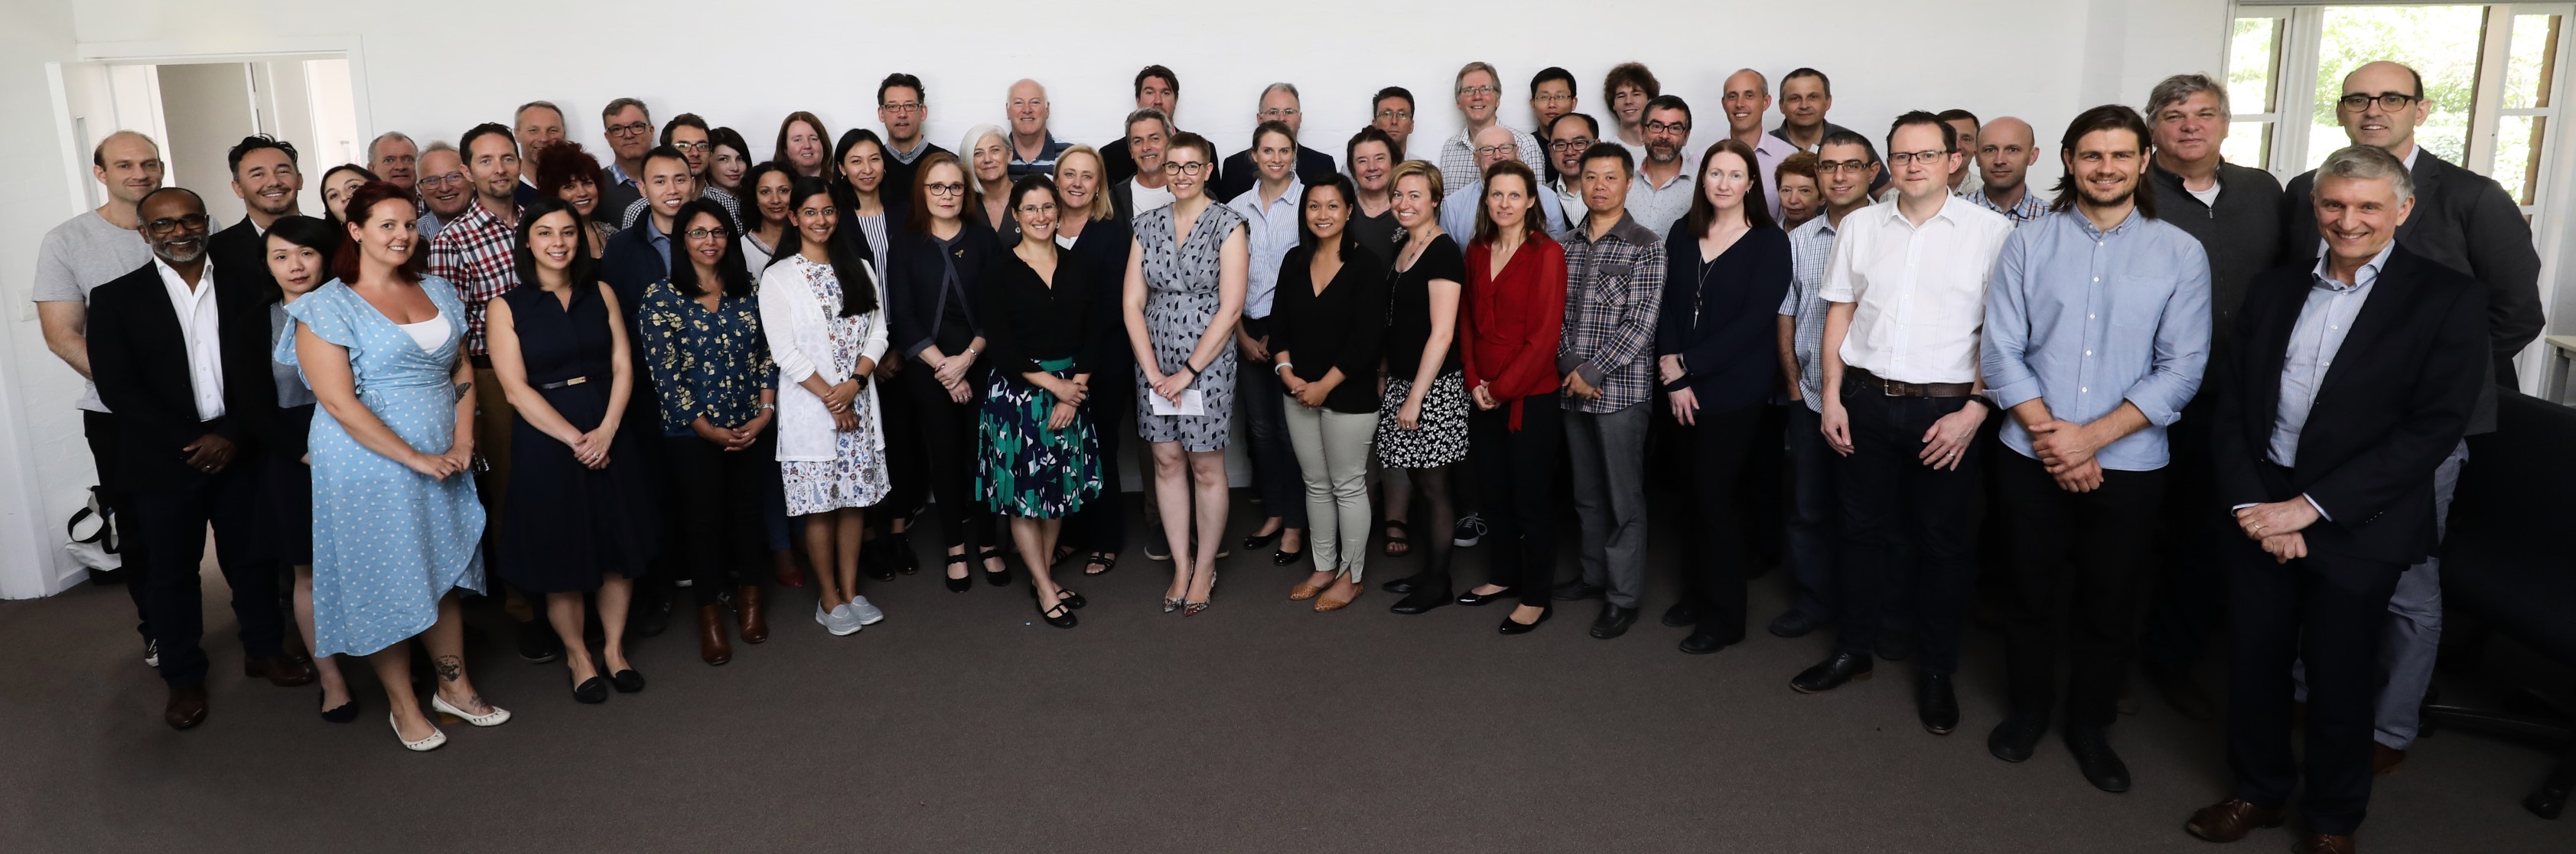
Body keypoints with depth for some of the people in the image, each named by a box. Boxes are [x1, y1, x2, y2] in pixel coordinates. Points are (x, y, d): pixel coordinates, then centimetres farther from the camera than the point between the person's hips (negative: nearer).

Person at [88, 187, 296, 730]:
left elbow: (263, 373, 1)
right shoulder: (116, 299, -1)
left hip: (240, 452, 2)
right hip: (165, 461, -1)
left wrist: (234, 435, -12)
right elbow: (117, 385, -8)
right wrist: (189, 443, -14)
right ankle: (184, 677, 21)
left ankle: (262, 649, 29)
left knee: (252, 558, 12)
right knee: (171, 570, 8)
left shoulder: (244, 292, 5)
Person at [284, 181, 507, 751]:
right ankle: (403, 705, 20)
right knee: (385, 584, 6)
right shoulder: (327, 307, -10)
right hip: (371, 465, -5)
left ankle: (454, 687, 28)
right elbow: (340, 404, -16)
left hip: (442, 460, 5)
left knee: (445, 573, 13)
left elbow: (463, 372, 10)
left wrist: (462, 442, -5)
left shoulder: (438, 292, 8)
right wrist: (416, 459, -18)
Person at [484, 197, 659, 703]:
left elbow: (623, 367, 0)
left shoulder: (601, 294, 5)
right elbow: (517, 389, -9)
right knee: (561, 552, 6)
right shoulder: (506, 308, -3)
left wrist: (606, 430, -14)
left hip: (609, 435, 3)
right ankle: (577, 654, 25)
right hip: (545, 442, -3)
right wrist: (574, 439, -16)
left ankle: (613, 649, 25)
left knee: (620, 546, 8)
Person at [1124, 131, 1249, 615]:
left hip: (1208, 362, -4)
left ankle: (1205, 568, 19)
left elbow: (1230, 309, -13)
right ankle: (1181, 565, 21)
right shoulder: (1148, 225, 6)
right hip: (1155, 362, 4)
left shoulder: (1228, 226, -7)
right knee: (1167, 462, 9)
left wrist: (1187, 372, -13)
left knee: (1206, 467, 4)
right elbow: (1132, 302, 3)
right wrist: (1152, 371, -7)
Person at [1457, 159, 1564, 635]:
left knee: (1532, 498, 2)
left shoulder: (1547, 253, -9)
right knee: (1496, 493, 14)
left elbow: (1544, 334, -13)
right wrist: (1474, 381, -1)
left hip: (1532, 396, -5)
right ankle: (1503, 576, 31)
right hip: (1484, 396, 5)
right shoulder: (1477, 252, 9)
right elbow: (1467, 321, 12)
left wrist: (1503, 388, -12)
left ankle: (1536, 597, 13)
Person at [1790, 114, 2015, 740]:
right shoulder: (1860, 227, 6)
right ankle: (1854, 648, 28)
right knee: (1863, 529, 13)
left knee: (1941, 542, 9)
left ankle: (1936, 670, 24)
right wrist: (1832, 398, 4)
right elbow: (1840, 314, 9)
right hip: (1868, 401, 3)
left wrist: (1974, 411, -13)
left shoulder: (1991, 231, -5)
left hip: (1947, 408, -3)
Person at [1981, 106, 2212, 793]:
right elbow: (2001, 350, -4)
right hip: (2032, 459, 0)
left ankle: (2091, 724, 31)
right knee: (2033, 593, 13)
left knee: (2109, 605, 11)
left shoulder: (2181, 255, -1)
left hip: (2128, 465, 0)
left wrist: (2091, 437, -16)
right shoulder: (2029, 245, 0)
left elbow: (2182, 368, -7)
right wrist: (2047, 432, -15)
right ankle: (2029, 707, 34)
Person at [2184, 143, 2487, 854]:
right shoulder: (2274, 289, 7)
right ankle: (2259, 790, 34)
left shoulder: (2448, 299, -6)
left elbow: (2435, 427, -13)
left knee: (2339, 683, 9)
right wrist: (2253, 505, -9)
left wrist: (2310, 507, -17)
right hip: (2259, 512, 3)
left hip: (2357, 527, -3)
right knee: (2253, 663, 12)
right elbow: (2233, 403, 5)